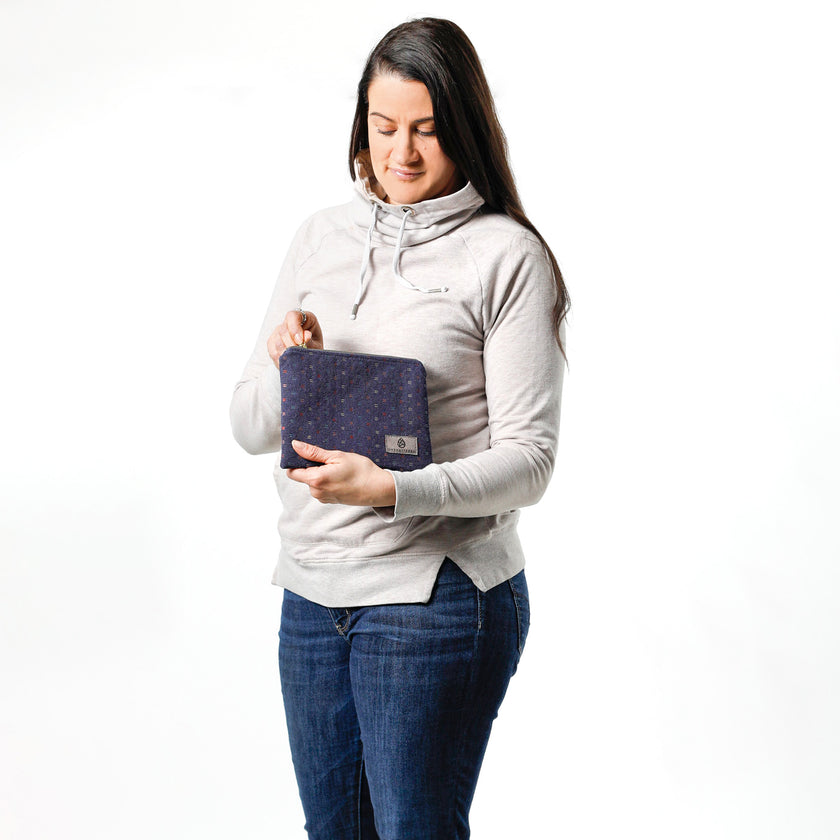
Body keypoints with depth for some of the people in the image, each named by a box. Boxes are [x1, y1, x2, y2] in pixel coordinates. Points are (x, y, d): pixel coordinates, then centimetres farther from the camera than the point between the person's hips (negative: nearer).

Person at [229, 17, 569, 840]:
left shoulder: (508, 256, -7)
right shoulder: (321, 237, 8)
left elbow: (528, 459, -11)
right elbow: (249, 429, 9)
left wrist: (392, 489, -25)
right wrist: (286, 368, -12)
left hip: (437, 596, -5)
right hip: (311, 589, 5)